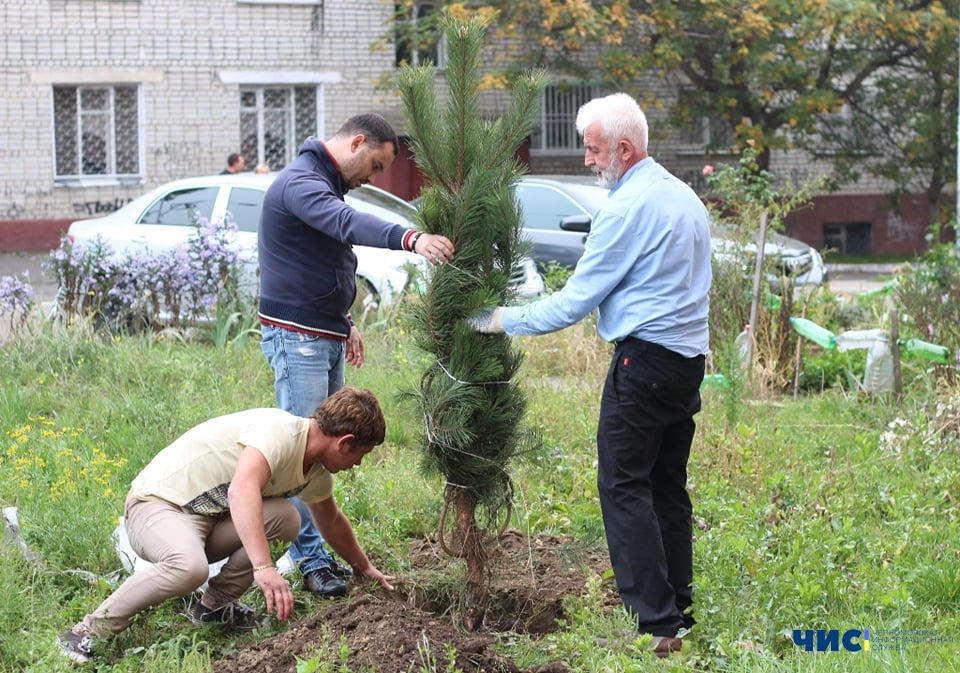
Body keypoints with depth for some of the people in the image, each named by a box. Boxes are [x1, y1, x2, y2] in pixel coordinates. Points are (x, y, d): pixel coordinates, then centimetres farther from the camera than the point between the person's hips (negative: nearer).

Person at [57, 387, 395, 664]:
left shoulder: (317, 473, 6)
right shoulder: (279, 431, -24)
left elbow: (331, 521, 28)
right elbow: (241, 490, -41)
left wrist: (365, 568, 37)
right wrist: (264, 568, -49)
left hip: (208, 520, 8)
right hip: (156, 505, -8)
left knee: (284, 519, -15)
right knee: (190, 566, -39)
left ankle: (215, 604, 1)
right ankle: (87, 634, -24)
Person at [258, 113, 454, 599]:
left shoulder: (326, 183, 17)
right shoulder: (299, 183, -18)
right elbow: (348, 224, -38)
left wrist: (344, 322, 23)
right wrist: (411, 239, -52)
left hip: (326, 336, 10)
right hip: (297, 336, -10)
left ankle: (316, 548, 18)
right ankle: (312, 560, -5)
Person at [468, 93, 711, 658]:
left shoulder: (628, 208, -13)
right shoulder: (685, 197, 16)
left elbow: (577, 300, -12)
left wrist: (506, 320, -2)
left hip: (644, 360, -9)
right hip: (689, 358, 9)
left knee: (624, 487, -8)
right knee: (668, 488, 13)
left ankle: (655, 624, -13)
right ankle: (678, 609, 15)